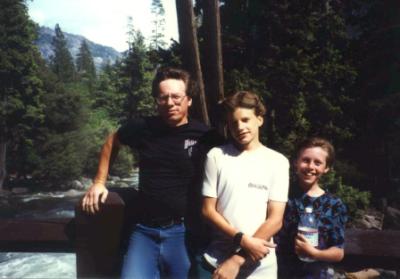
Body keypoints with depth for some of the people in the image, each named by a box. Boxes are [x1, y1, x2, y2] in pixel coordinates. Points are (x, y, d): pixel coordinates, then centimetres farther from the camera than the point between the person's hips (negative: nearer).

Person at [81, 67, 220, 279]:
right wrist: (99, 182, 15)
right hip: (144, 231, 1)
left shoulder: (204, 136, -7)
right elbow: (112, 142, 18)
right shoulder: (142, 128, -1)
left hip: (184, 232, -1)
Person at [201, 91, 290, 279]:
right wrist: (243, 240, -14)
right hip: (217, 260, 0)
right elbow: (208, 210, -3)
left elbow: (275, 219, -7)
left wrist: (238, 259, -12)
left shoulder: (278, 162, -4)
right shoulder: (216, 156, -3)